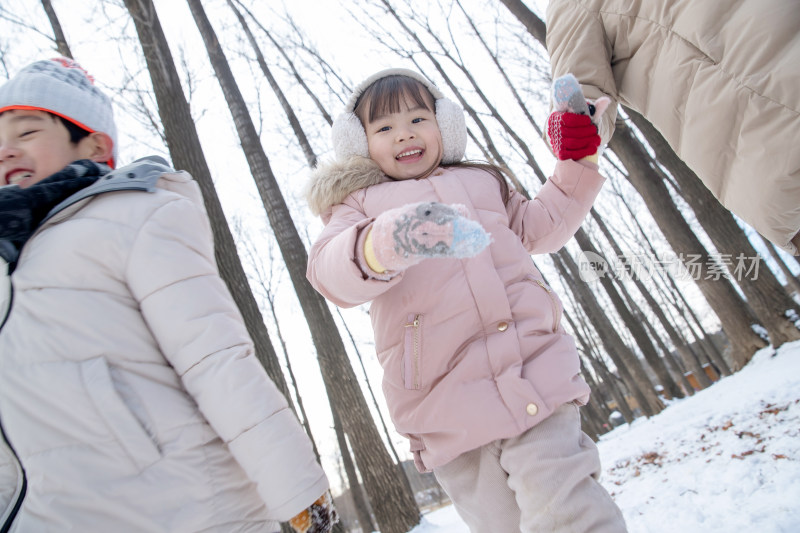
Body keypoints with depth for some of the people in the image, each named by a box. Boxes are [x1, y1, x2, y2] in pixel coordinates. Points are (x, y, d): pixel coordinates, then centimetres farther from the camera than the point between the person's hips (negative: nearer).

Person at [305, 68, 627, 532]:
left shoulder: (482, 182, 24)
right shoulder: (357, 205, 11)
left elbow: (541, 229, 37)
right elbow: (330, 272, -10)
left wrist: (577, 163, 26)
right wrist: (383, 245, -33)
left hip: (535, 378, 3)